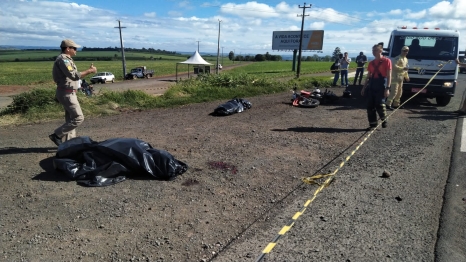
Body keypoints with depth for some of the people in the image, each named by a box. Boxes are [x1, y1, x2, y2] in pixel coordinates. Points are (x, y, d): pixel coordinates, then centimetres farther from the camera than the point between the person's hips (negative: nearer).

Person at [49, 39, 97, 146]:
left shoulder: (67, 59, 16)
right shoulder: (63, 59, -15)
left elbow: (73, 75, 16)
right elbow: (74, 76, -25)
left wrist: (88, 70, 10)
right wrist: (89, 71, -19)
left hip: (69, 93, 11)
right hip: (67, 93, -11)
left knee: (70, 118, 13)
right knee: (78, 118, -10)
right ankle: (57, 135, -2)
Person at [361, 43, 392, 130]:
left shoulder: (386, 61, -2)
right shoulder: (371, 63, 14)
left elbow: (389, 75, -6)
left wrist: (387, 88, -14)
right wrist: (364, 88, 14)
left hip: (381, 84, -6)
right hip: (372, 85, 6)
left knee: (379, 105, -9)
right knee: (370, 105, 3)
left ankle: (384, 120, 15)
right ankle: (373, 124, 12)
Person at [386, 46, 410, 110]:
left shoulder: (406, 59, 19)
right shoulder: (398, 58, -11)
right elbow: (394, 66, -23)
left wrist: (407, 76, 23)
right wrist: (403, 68, -27)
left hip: (401, 78, 10)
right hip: (395, 77, -10)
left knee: (399, 92, 12)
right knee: (394, 91, -16)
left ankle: (396, 104, 20)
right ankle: (388, 104, -15)